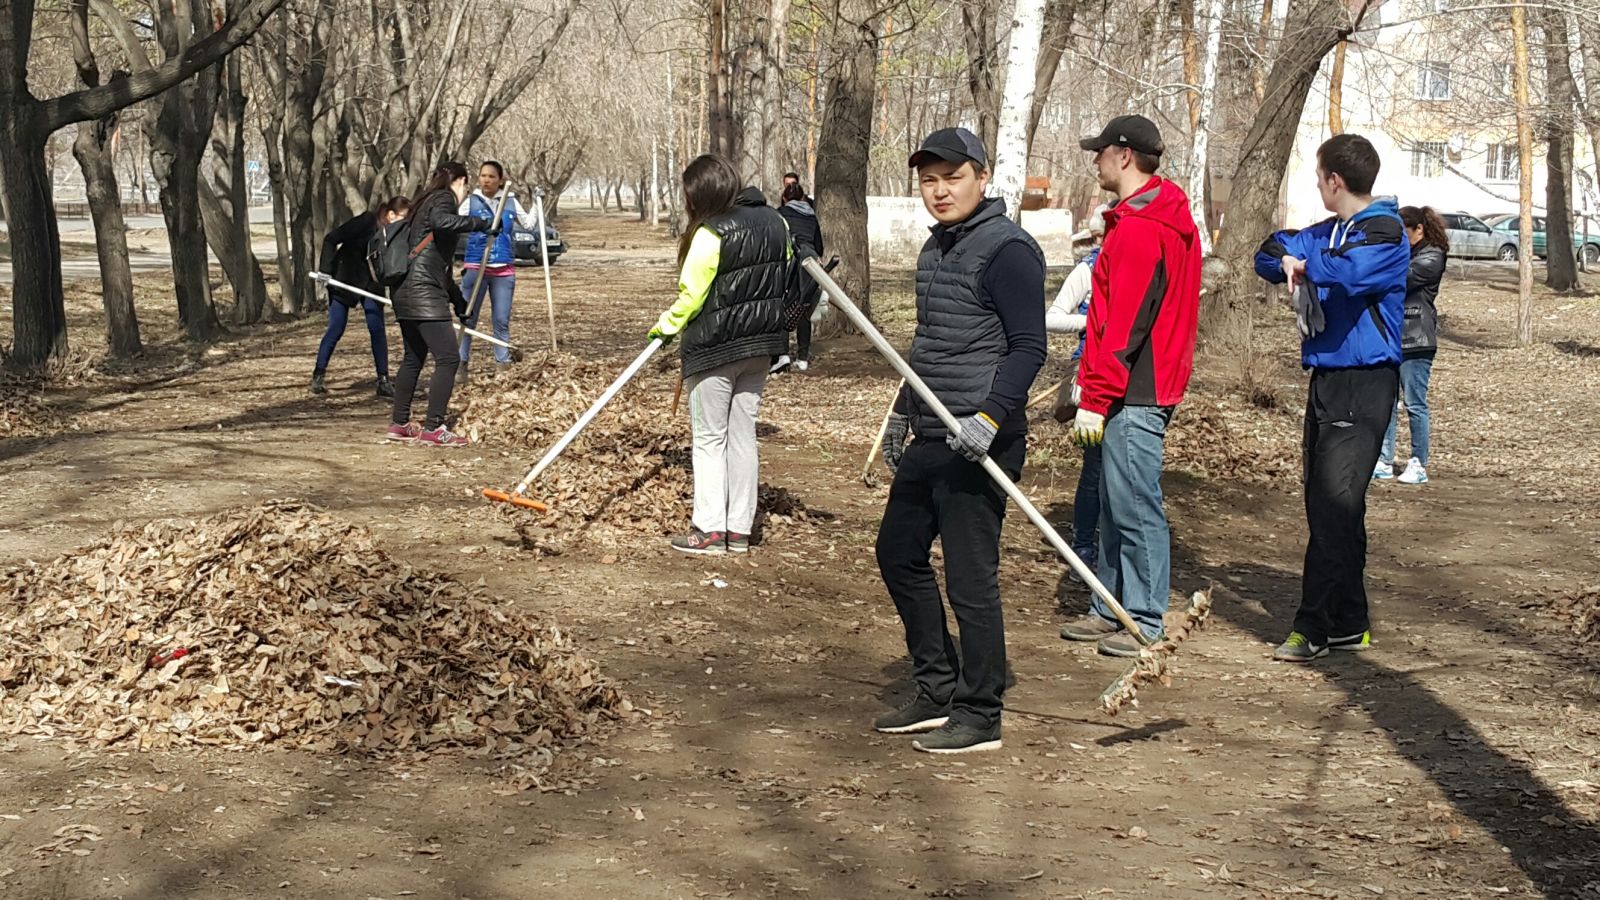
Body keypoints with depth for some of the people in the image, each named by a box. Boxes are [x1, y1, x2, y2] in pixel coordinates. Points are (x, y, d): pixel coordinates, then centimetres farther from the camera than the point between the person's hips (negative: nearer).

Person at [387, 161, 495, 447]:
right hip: (424, 294, -10)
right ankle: (433, 428, -9)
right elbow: (442, 222, -31)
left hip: (405, 292, 10)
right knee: (448, 358, -8)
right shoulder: (443, 199, -4)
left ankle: (400, 424, 25)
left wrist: (459, 302, 35)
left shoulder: (423, 205, 25)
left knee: (413, 358, 19)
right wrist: (483, 224, -23)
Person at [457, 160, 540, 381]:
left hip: (504, 269, 2)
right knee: (468, 319, -1)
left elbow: (529, 224, 14)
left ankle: (503, 363, 11)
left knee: (502, 320, 4)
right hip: (475, 267, -2)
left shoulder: (511, 202, 7)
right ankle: (461, 364, 3)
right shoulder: (471, 202, 0)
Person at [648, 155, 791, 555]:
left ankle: (709, 530, 2)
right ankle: (739, 529, 15)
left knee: (710, 439, 3)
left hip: (714, 349, -7)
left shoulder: (711, 233, -18)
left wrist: (665, 326, 1)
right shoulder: (775, 223, 4)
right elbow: (784, 279, 13)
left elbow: (691, 296, -15)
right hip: (759, 345, 7)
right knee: (743, 435, 12)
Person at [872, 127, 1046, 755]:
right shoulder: (935, 248, 15)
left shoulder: (1007, 249, -13)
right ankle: (938, 691, 28)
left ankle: (980, 716, 6)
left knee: (969, 578, -5)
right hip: (929, 438, 10)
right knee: (898, 552, 16)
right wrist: (903, 412, 27)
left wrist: (990, 417, -28)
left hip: (979, 444, -10)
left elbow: (1027, 347, -18)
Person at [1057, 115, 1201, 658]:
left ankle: (1145, 622, 0)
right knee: (1116, 506, 16)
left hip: (1133, 396, -11)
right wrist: (1094, 385, 22)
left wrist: (1095, 399, -19)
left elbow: (1124, 323, -21)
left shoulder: (1138, 229, -16)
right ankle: (1111, 608, 24)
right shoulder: (1169, 220, 17)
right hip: (1143, 389, 11)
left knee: (1136, 508, -5)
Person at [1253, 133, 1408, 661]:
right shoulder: (1326, 233, 17)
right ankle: (1349, 625, 18)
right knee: (1327, 506, 11)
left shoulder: (1384, 232, -10)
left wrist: (1308, 263, -10)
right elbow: (1270, 255, 17)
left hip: (1364, 384, -9)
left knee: (1333, 507, -13)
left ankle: (1314, 627, -12)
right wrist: (1286, 261, -6)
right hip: (1326, 379, 9)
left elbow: (1349, 270, -29)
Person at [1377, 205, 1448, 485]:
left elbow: (1400, 280, -17)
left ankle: (1419, 465, 4)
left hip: (1415, 342, -8)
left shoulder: (1431, 257, -6)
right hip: (1389, 338, 8)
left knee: (1415, 404, -2)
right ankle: (1384, 462, 13)